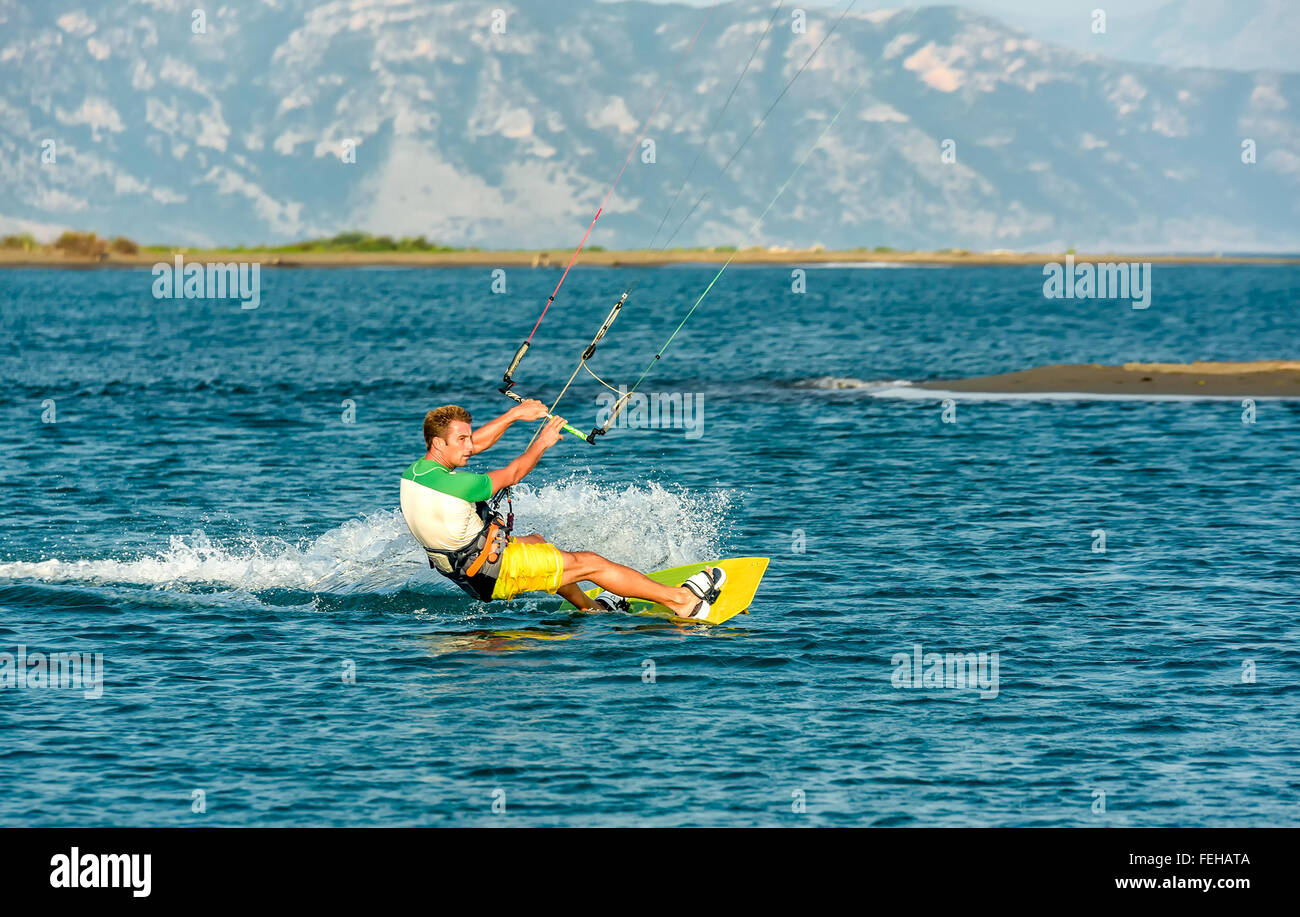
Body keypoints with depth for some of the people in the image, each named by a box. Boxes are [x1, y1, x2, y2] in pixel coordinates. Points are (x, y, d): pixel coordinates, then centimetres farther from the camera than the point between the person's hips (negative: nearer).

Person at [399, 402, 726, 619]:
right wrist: (542, 442, 1)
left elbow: (475, 445, 10)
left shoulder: (414, 473, -6)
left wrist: (514, 414, 11)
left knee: (537, 543, 34)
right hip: (497, 573, -9)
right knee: (589, 562, 1)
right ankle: (681, 600, 8)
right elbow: (512, 474, -14)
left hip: (465, 570, 9)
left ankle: (590, 607, 49)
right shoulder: (453, 485, -32)